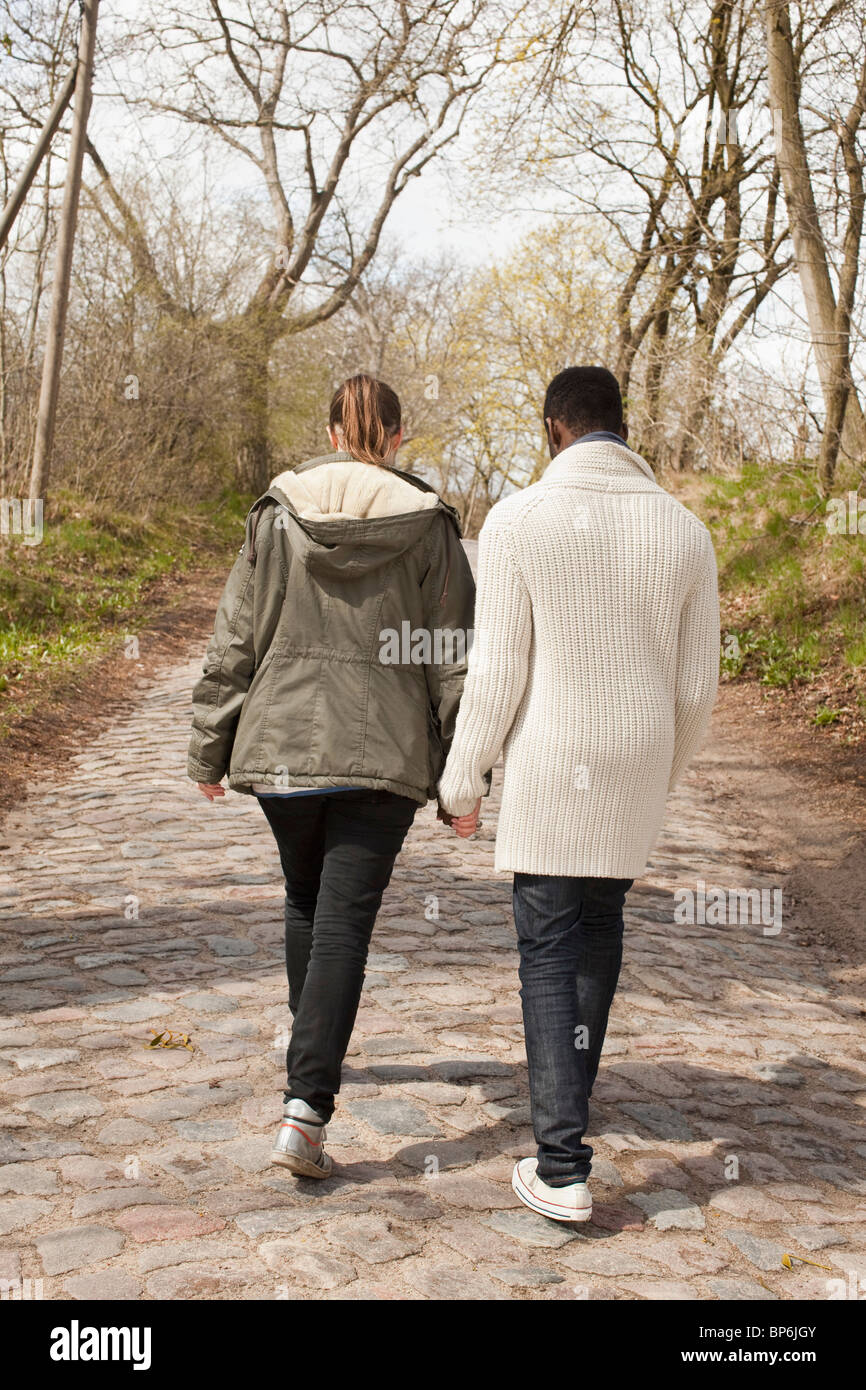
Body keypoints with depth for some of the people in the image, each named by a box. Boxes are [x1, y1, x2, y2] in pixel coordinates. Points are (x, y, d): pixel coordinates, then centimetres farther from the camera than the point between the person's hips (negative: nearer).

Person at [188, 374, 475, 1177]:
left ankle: (313, 1046, 42)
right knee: (344, 921, 0)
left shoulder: (276, 514, 1)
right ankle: (306, 1107, -8)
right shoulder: (427, 526, -2)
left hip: (281, 746, 2)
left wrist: (209, 750, 9)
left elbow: (233, 643, 2)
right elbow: (452, 663, -2)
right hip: (383, 755, -2)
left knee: (306, 900, 22)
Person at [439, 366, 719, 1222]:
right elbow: (696, 684, 3)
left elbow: (496, 672, -12)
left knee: (549, 954, 4)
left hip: (548, 774, -4)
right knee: (600, 921, 24)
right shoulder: (684, 531, 0)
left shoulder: (518, 520, -11)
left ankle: (562, 1167, 3)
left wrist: (462, 782, 0)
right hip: (634, 774, 4)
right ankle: (573, 1082, 42)